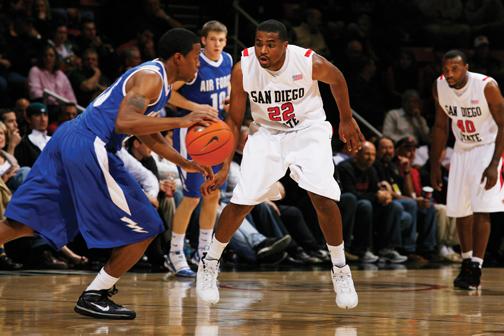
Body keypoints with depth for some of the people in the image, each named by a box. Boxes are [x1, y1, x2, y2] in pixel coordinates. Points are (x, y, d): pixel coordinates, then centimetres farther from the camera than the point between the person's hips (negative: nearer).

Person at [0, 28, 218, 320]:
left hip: (68, 141, 10)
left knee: (25, 223, 12)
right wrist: (180, 122, -23)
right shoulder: (152, 78, -9)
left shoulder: (155, 77, 22)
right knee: (144, 230, 0)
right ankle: (93, 298, 6)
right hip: (90, 150, -10)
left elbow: (147, 131, 33)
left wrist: (185, 164, 28)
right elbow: (124, 122, -24)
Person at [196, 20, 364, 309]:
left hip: (308, 130, -1)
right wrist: (224, 168, -13)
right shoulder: (243, 69, -20)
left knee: (324, 198, -19)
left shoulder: (310, 62, -24)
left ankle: (341, 271, 0)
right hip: (267, 133, 1)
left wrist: (347, 121, 10)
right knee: (241, 202, -7)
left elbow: (337, 79, 1)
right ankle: (209, 264, 15)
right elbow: (234, 120, -8)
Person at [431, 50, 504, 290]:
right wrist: (435, 166, 6)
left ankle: (476, 267, -11)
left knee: (482, 210, -14)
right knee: (460, 210, 5)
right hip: (462, 150, 5)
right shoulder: (439, 87, -8)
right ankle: (466, 262, 21)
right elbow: (440, 126, 6)